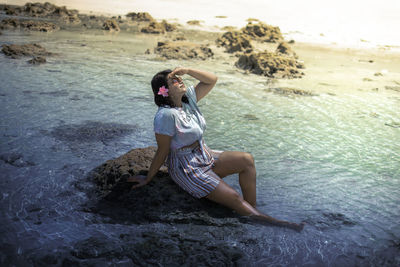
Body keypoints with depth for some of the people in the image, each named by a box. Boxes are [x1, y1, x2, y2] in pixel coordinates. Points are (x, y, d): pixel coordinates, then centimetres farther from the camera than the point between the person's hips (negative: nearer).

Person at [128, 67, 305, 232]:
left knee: (247, 160, -7)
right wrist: (147, 178, -11)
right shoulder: (166, 115, -24)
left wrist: (187, 70, -10)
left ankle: (252, 210, -5)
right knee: (234, 198, -15)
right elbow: (162, 151, -16)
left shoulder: (188, 98, 0)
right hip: (187, 169, -9)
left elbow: (212, 80, 2)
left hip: (205, 157, 9)